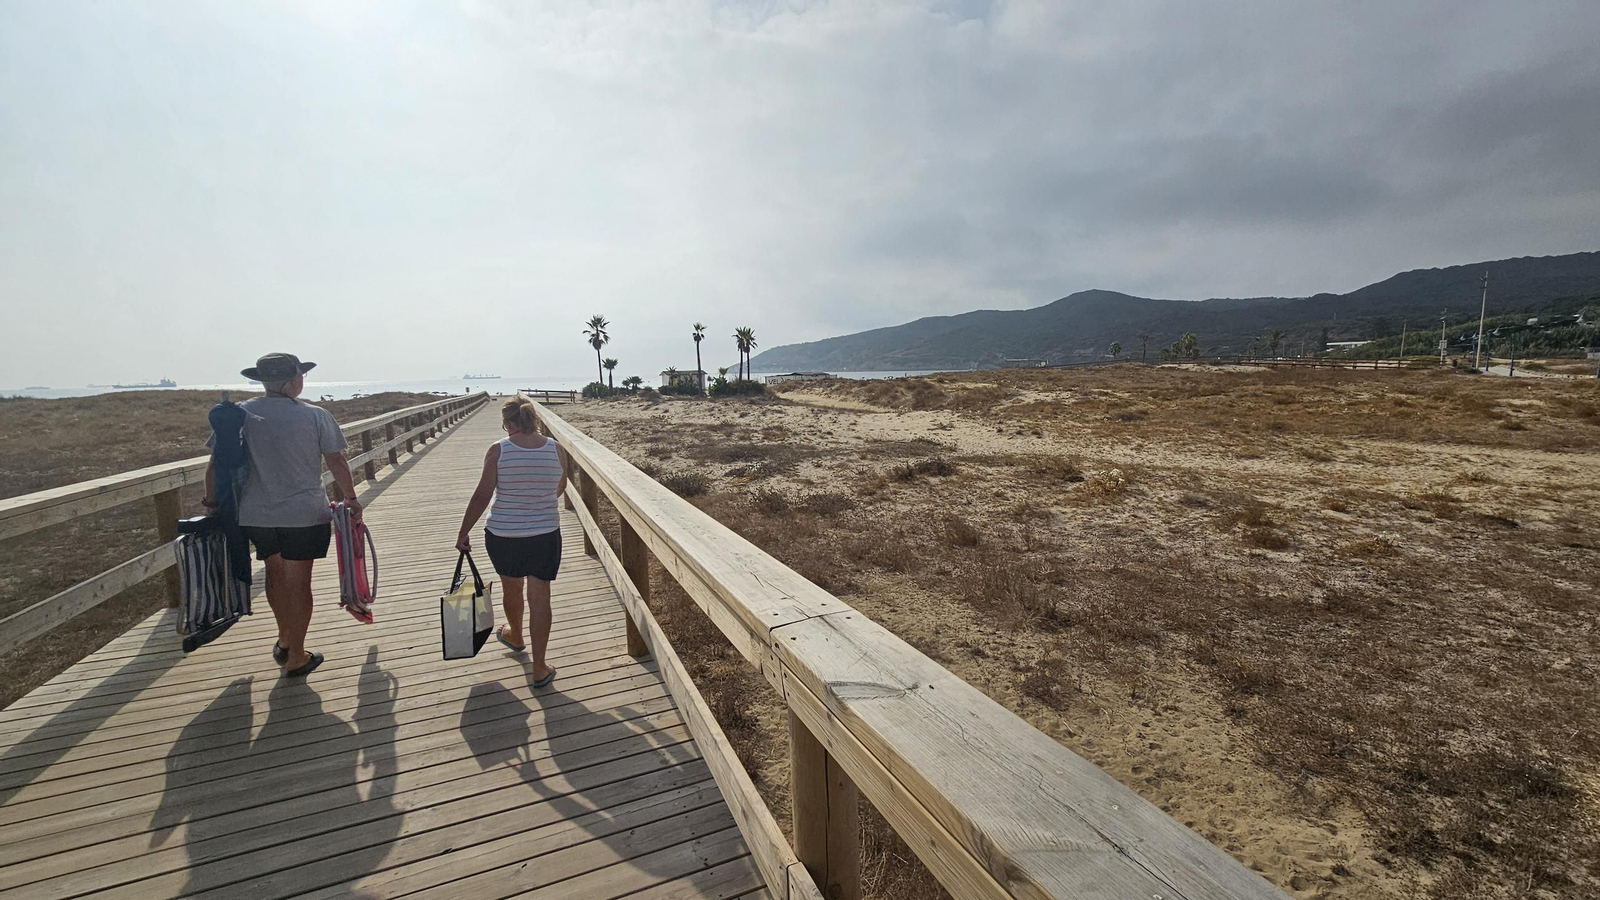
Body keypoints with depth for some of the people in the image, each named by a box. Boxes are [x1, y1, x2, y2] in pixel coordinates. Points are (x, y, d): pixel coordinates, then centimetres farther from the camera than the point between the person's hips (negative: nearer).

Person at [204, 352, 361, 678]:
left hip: (254, 515, 4)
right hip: (303, 515, -4)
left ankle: (284, 640, 37)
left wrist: (211, 502, 15)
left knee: (275, 571, 24)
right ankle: (296, 658, 14)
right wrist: (351, 498, 7)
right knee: (298, 582, 5)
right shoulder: (315, 416, -9)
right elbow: (336, 462, -5)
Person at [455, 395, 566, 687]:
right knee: (539, 598, 6)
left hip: (502, 535, 0)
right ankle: (539, 670, 11)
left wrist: (464, 533, 0)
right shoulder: (556, 449, -5)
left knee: (511, 589, 24)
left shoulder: (498, 450, -12)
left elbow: (482, 495, -11)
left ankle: (515, 637, 51)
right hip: (545, 535, 0)